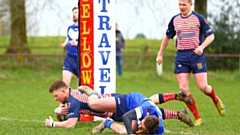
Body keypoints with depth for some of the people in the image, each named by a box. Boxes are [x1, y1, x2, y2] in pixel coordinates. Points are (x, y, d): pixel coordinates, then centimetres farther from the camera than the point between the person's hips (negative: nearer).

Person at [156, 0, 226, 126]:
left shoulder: (199, 18, -2)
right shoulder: (175, 20, 10)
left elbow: (210, 36, 0)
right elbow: (167, 37, 22)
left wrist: (201, 47, -17)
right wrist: (160, 54, 22)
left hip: (196, 55, -3)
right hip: (181, 56, 3)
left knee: (203, 86, -10)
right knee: (183, 89, -7)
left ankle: (216, 100, 25)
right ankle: (197, 118, 2)